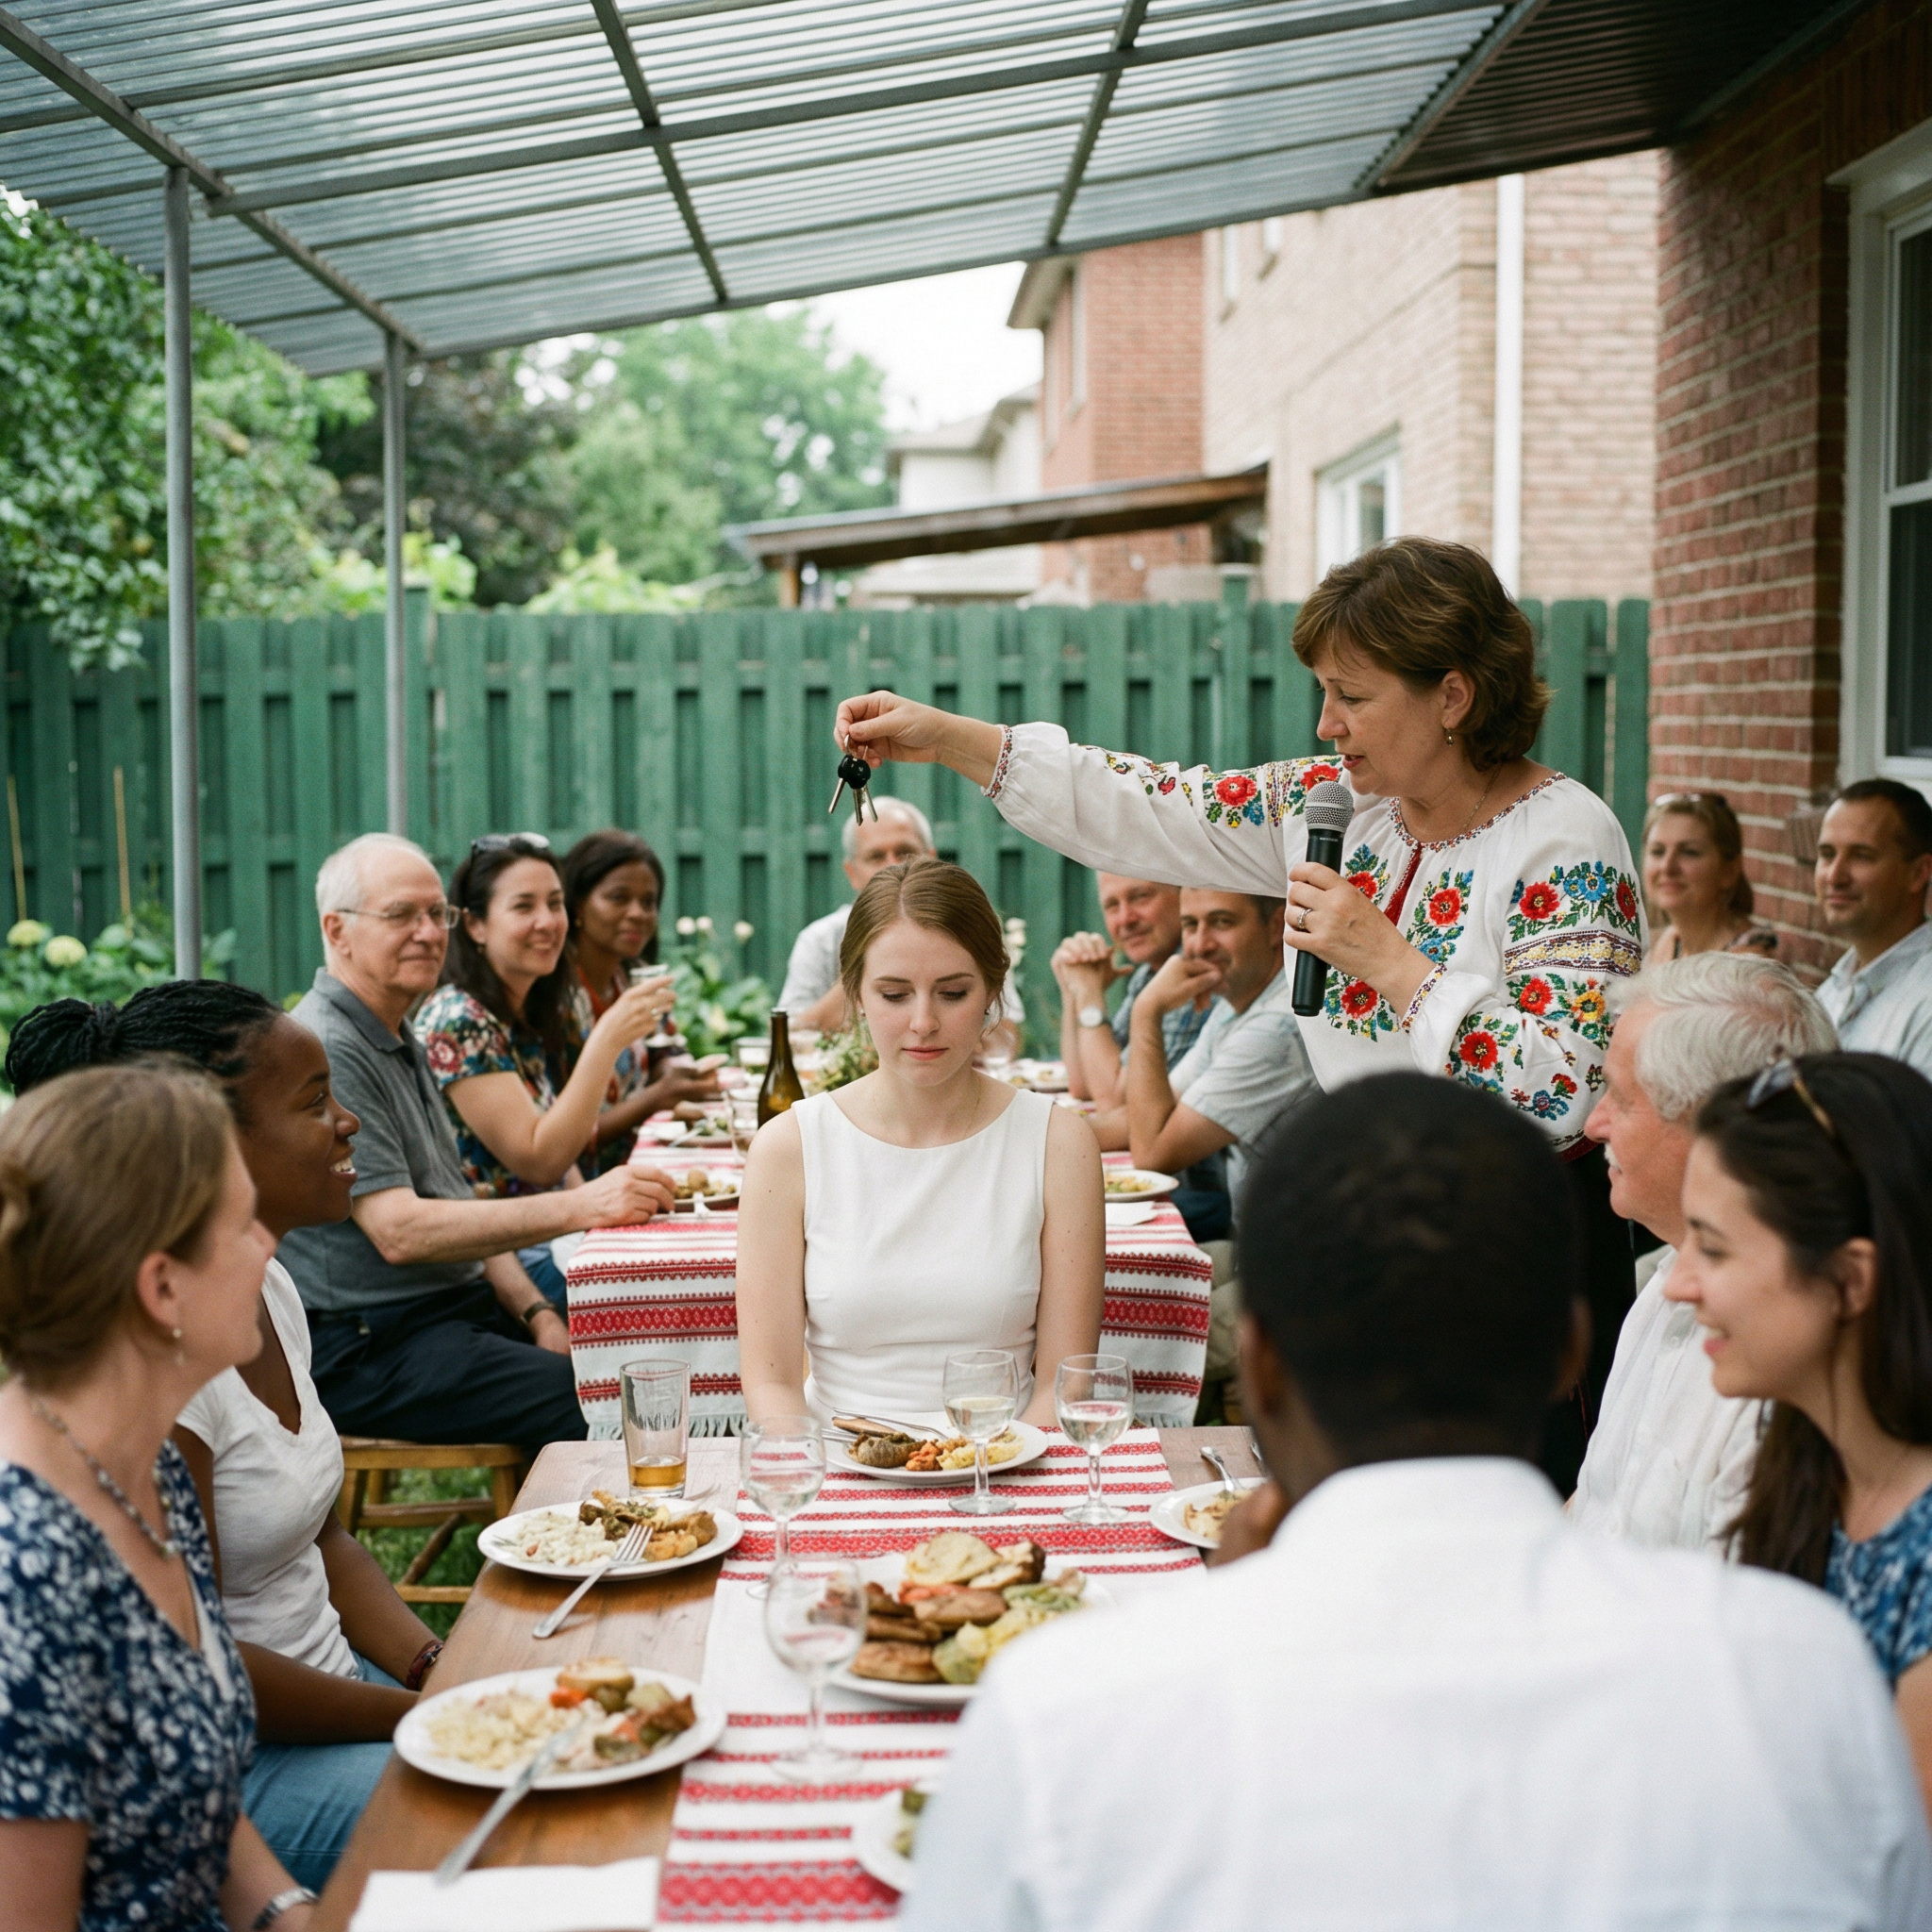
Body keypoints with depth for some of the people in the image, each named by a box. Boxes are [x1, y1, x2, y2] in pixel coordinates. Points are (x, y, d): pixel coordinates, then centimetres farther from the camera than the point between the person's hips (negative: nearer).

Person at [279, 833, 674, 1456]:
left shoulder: (398, 1041, 17)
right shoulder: (327, 1052, -15)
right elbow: (399, 1231, -23)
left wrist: (533, 1312, 5)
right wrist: (580, 1206, -27)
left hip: (458, 1305, 9)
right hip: (367, 1350, -9)